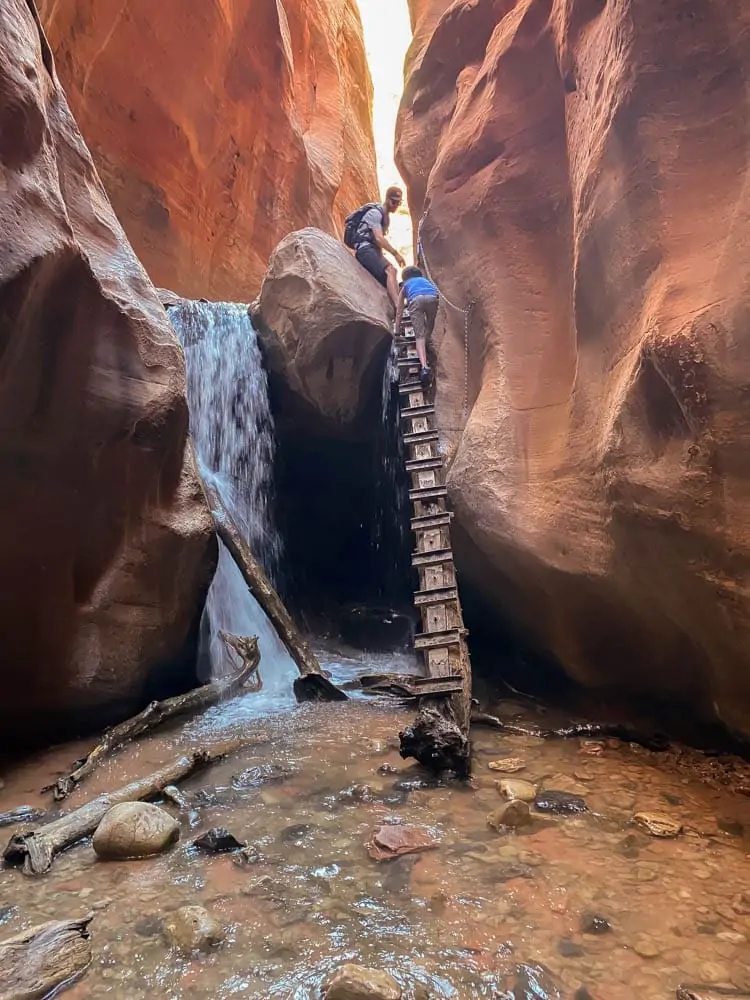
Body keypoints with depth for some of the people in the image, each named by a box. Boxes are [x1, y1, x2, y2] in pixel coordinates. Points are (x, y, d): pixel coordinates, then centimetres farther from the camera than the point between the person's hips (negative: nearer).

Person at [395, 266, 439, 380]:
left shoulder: (405, 286, 39)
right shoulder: (425, 280, 45)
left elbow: (399, 313, 40)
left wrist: (397, 332, 47)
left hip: (416, 300, -1)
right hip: (432, 297, 1)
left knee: (419, 336, -5)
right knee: (429, 326, 29)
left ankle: (424, 366, -21)